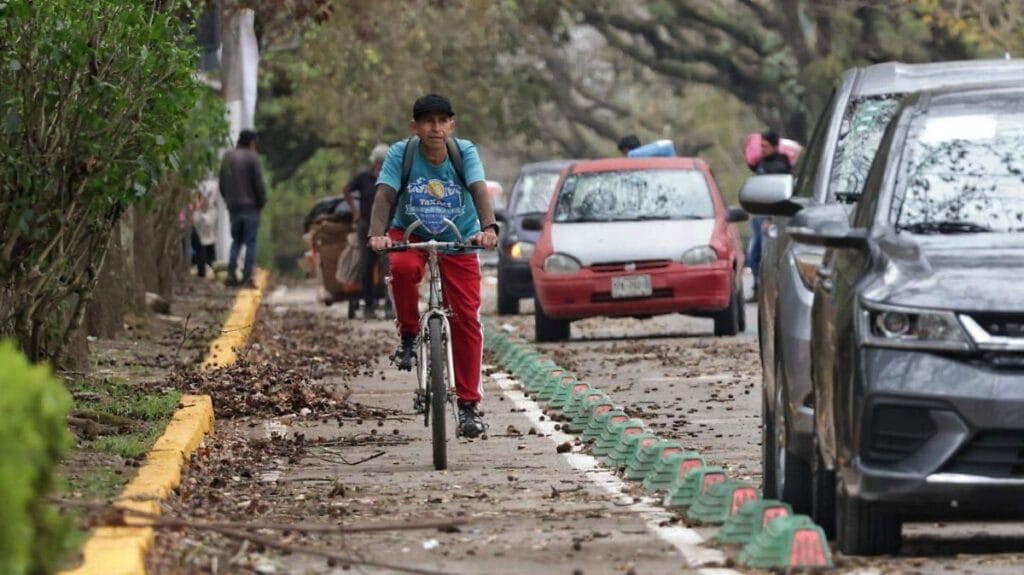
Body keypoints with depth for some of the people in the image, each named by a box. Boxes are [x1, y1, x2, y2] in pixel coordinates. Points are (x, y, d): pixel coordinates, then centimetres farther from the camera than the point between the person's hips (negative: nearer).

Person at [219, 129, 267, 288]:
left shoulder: (227, 158, 10)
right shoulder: (251, 157, -9)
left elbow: (222, 184, 13)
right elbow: (258, 183, -12)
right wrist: (262, 202, 1)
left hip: (233, 207, 5)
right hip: (250, 207, -5)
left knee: (236, 241, 15)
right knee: (250, 242, -2)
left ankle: (231, 275, 5)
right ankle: (247, 277, -8)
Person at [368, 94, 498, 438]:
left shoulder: (465, 152, -18)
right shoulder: (401, 153, -19)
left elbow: (479, 191, -32)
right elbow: (384, 195, -28)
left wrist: (488, 228, -51)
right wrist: (377, 234, -47)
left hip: (458, 240, 1)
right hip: (410, 234, -1)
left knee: (466, 319, -7)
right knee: (402, 268, -36)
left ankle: (469, 403, 1)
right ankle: (409, 335, -11)